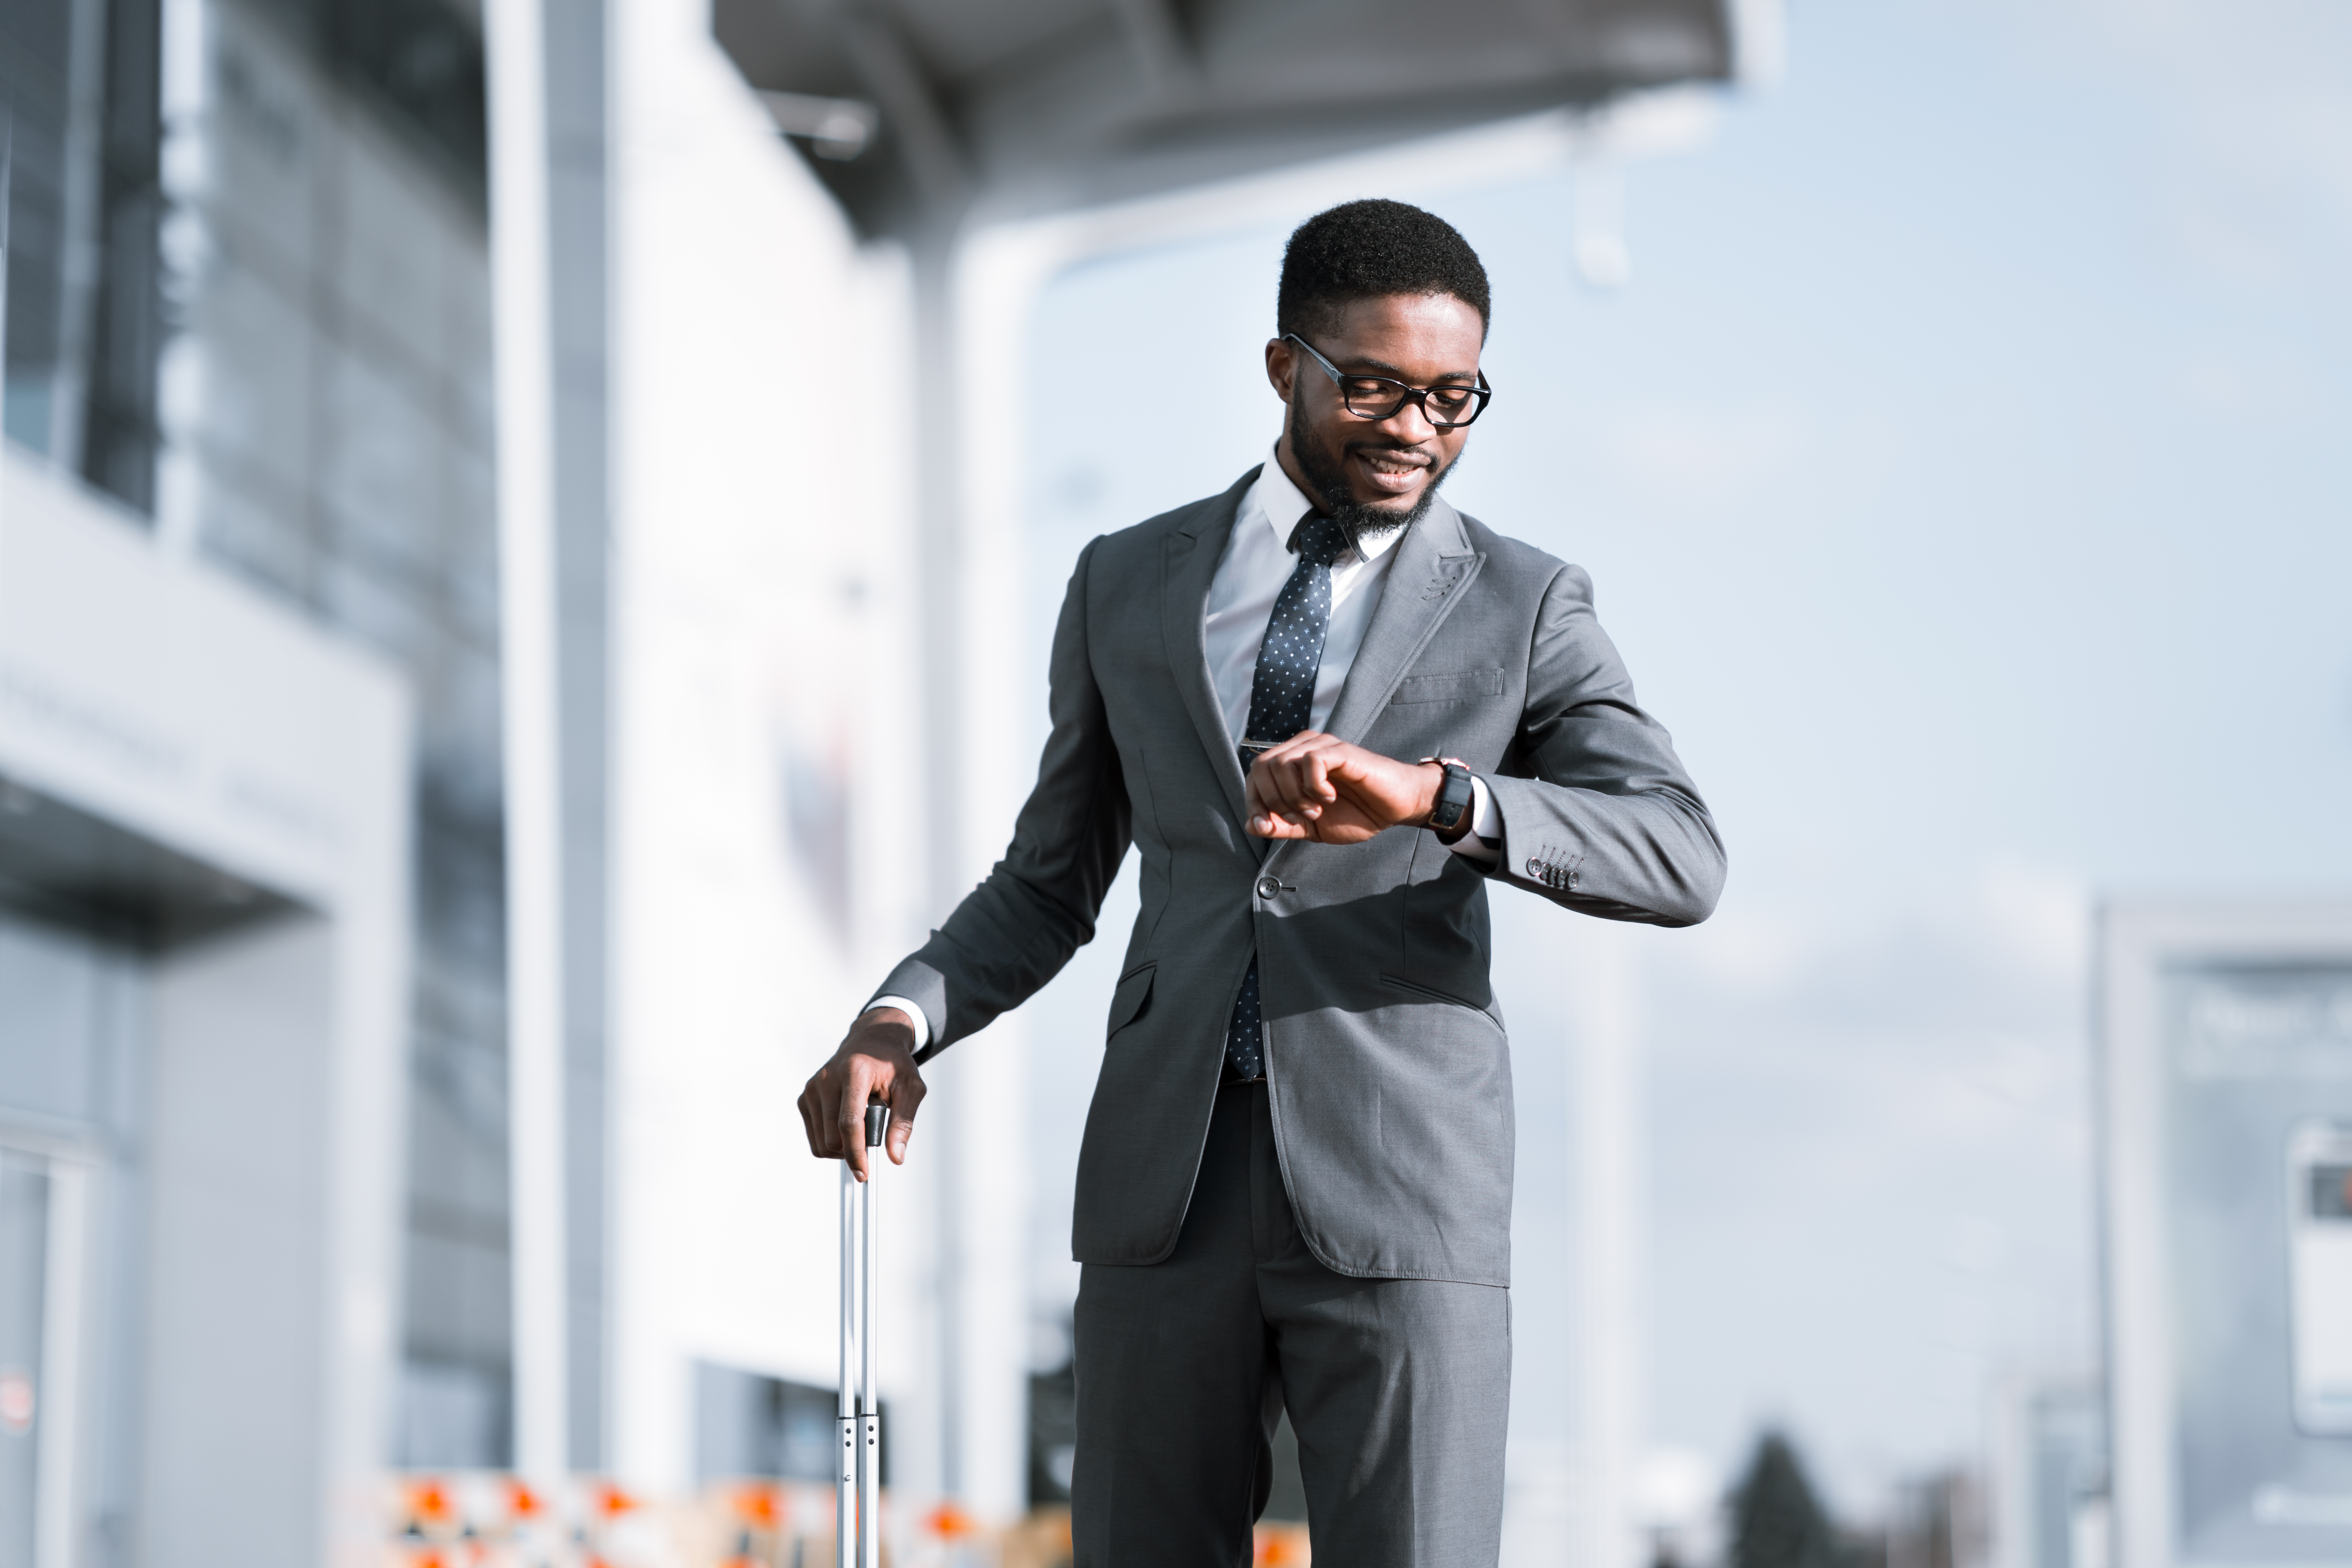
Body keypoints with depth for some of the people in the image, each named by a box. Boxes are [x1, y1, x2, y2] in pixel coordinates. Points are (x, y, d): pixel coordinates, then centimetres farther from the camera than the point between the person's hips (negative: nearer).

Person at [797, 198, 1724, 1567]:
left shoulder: (1525, 607, 5)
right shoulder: (1129, 584, 13)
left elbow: (1683, 862, -10)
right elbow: (1049, 887, 18)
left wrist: (1430, 793, -27)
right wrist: (901, 1020, -2)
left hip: (1400, 1201, -2)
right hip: (1168, 1192, 3)